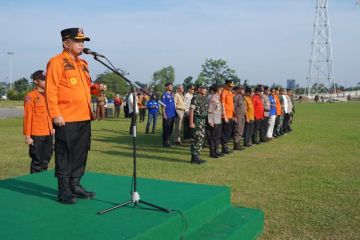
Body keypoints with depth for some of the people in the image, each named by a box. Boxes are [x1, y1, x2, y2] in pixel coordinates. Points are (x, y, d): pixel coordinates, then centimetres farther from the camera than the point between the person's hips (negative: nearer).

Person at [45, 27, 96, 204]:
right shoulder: (57, 62, -6)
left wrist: (96, 88, 8)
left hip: (84, 118, 8)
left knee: (81, 153, 12)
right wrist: (55, 114, -18)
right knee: (65, 154, -1)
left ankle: (75, 185, 25)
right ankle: (63, 190, 8)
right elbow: (50, 90, -12)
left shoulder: (83, 63, 19)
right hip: (66, 120, -8)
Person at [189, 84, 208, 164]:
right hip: (197, 120, -9)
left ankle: (196, 157, 17)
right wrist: (191, 122, -21)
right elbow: (191, 111, -16)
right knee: (198, 139, -10)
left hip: (203, 120, 9)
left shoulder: (205, 98, 14)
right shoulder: (195, 98, -12)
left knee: (201, 139, 10)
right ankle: (195, 158, -5)